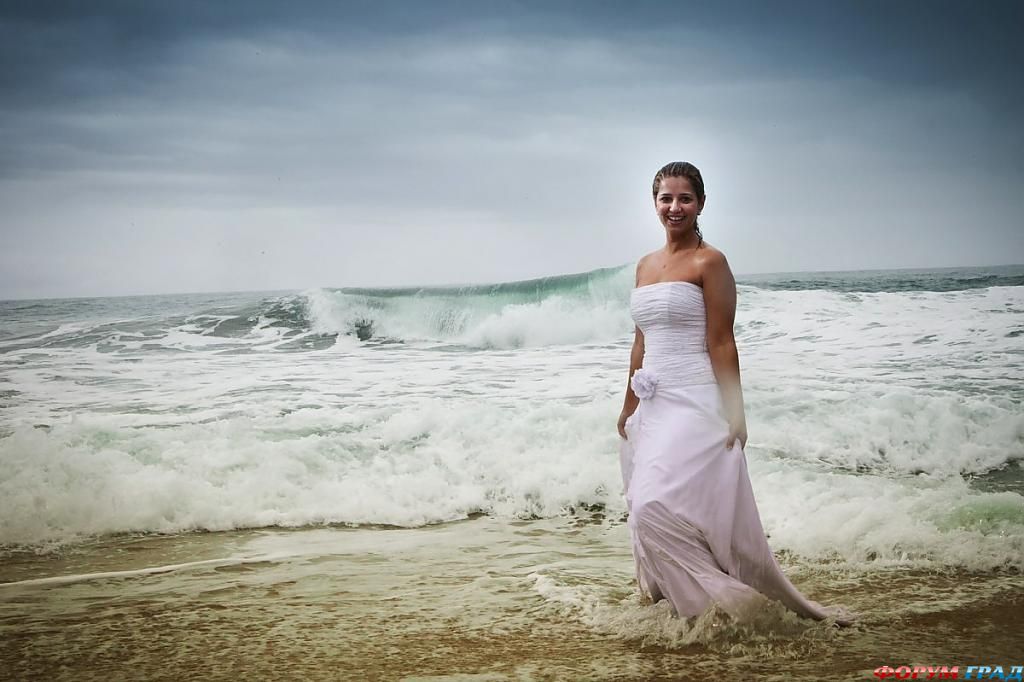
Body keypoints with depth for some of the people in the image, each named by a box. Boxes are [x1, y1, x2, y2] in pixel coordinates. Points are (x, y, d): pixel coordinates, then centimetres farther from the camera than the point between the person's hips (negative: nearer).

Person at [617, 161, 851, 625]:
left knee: (657, 509, -17)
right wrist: (629, 407, 21)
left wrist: (735, 413, -14)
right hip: (653, 408, 8)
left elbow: (722, 343, -10)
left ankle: (721, 598, -3)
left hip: (694, 405, -8)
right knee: (649, 511, 10)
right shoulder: (646, 265, 15)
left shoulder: (709, 263, -7)